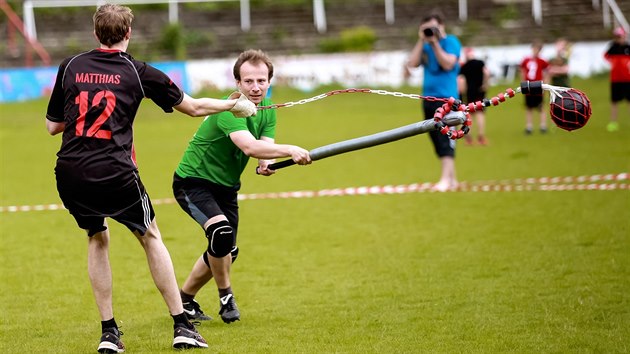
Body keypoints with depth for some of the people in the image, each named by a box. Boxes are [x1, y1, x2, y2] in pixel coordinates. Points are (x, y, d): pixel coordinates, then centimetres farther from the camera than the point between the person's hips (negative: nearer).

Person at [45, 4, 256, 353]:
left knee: (97, 239, 23)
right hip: (115, 173, -2)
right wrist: (235, 105, 31)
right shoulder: (138, 73, 6)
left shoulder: (70, 67, 10)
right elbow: (194, 107, 15)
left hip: (69, 173, 2)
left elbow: (53, 125, 15)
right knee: (150, 237, 16)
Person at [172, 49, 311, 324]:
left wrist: (266, 164, -35)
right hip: (193, 181, -8)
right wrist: (290, 150, -55)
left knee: (226, 254, 15)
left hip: (226, 186, 9)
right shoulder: (229, 109, -30)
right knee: (221, 231, -31)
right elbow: (249, 146, -45)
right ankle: (226, 297, -9)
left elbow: (265, 146, -12)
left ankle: (185, 299, 36)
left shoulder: (267, 108, -3)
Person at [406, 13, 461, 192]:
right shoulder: (426, 45, 14)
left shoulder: (451, 42, -4)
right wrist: (421, 41, -2)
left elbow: (448, 64, -17)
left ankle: (446, 179, -17)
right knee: (436, 139, 9)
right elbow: (413, 63, 2)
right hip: (429, 98, 7)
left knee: (445, 139, -13)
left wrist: (435, 43, -16)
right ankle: (452, 179, 15)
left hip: (446, 98, -7)